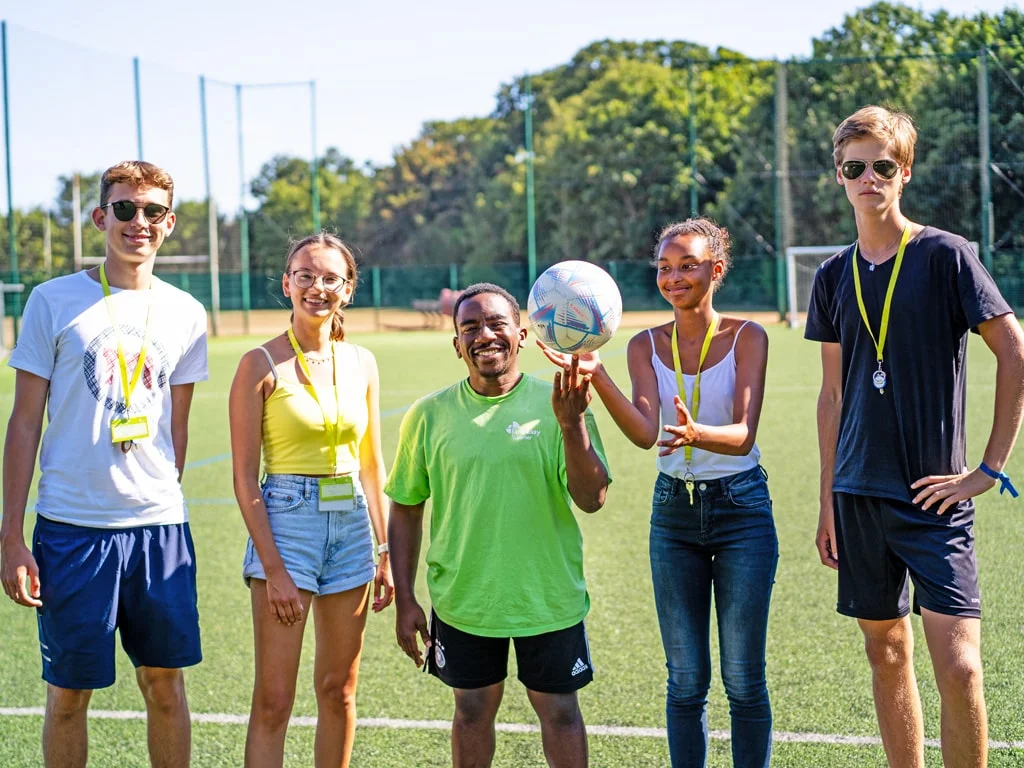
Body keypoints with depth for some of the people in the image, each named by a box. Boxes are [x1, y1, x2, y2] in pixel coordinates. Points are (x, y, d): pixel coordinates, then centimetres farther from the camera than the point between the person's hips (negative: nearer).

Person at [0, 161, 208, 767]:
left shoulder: (186, 314, 8)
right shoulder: (55, 301, -1)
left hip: (160, 524, 3)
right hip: (72, 527, -3)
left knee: (165, 682, 7)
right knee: (69, 690, 4)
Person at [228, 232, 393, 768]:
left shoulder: (360, 363, 8)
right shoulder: (261, 365, -7)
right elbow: (244, 477, -9)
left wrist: (386, 553, 10)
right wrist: (273, 568, -14)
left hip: (351, 525, 5)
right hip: (284, 525, -5)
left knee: (339, 690, 12)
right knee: (273, 701, -5)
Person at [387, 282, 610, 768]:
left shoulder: (555, 406, -7)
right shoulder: (429, 415, -4)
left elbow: (591, 499, -14)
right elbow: (405, 510, 4)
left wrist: (572, 425, -28)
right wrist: (404, 600, 2)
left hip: (549, 597, -1)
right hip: (462, 599, 1)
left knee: (558, 709, 10)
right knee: (473, 709, 14)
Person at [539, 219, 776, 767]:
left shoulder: (746, 337, -6)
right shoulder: (646, 345, 2)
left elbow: (744, 433, -17)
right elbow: (645, 431, -13)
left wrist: (696, 434, -39)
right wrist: (596, 377, -30)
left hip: (740, 508, -3)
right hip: (673, 511, 3)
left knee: (743, 678, 2)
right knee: (685, 679, 8)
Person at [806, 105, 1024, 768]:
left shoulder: (945, 255, -6)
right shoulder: (834, 277, 9)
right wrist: (828, 502, 14)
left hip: (931, 494, -5)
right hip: (860, 492, 5)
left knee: (958, 664, -12)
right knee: (886, 652, 10)